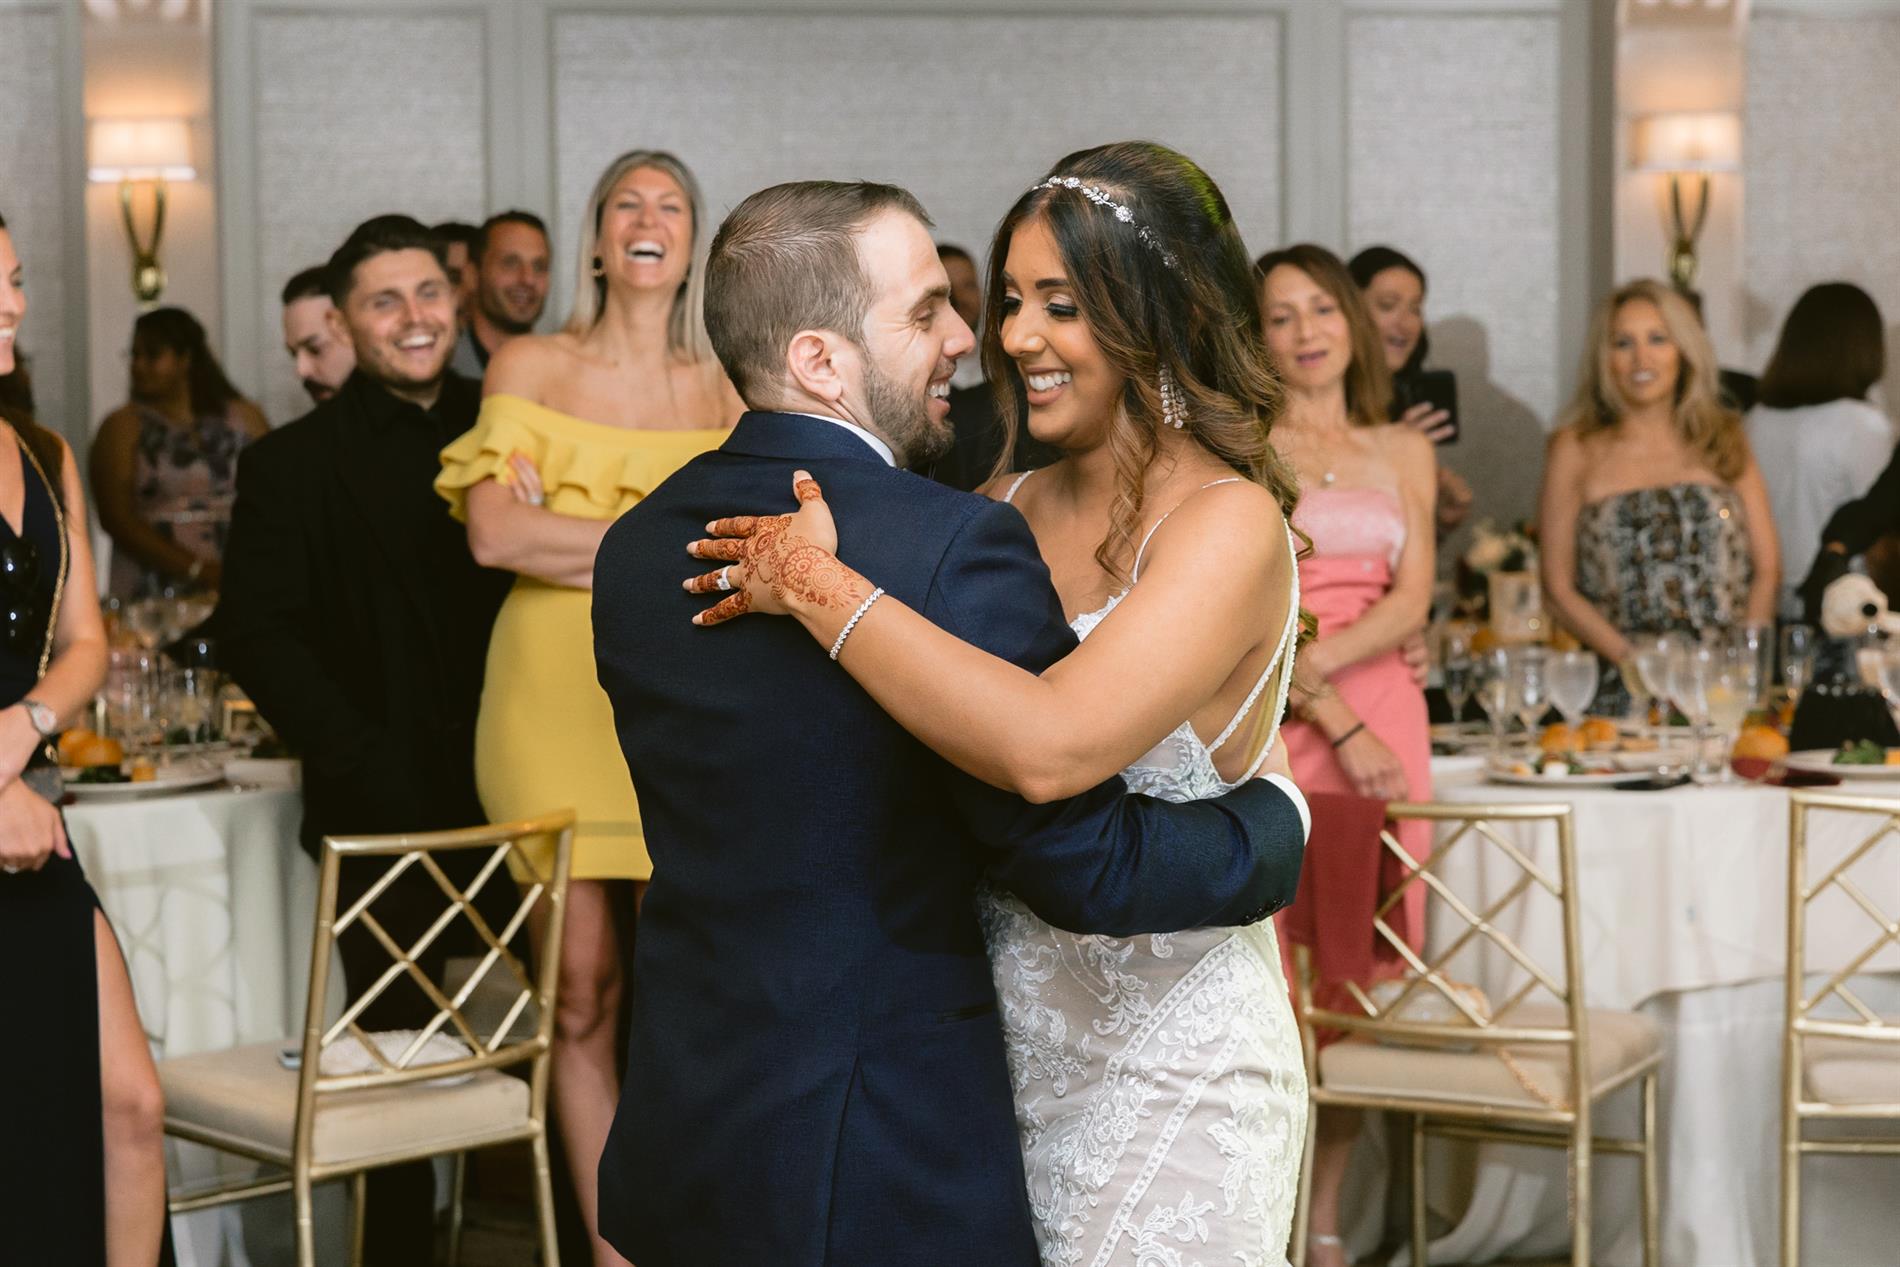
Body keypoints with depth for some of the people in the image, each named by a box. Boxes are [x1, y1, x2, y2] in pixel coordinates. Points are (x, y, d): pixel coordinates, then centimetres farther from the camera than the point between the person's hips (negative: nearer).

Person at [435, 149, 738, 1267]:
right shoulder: (530, 368, 6)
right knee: (582, 989, 1)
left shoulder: (725, 390, 10)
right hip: (554, 701, -1)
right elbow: (495, 533, -6)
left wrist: (570, 537, -9)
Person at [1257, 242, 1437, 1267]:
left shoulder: (1404, 453, 16)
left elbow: (1411, 600, 5)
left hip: (1383, 719, 4)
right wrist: (1338, 724, -12)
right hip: (1267, 727, -4)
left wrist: (1317, 661, -12)